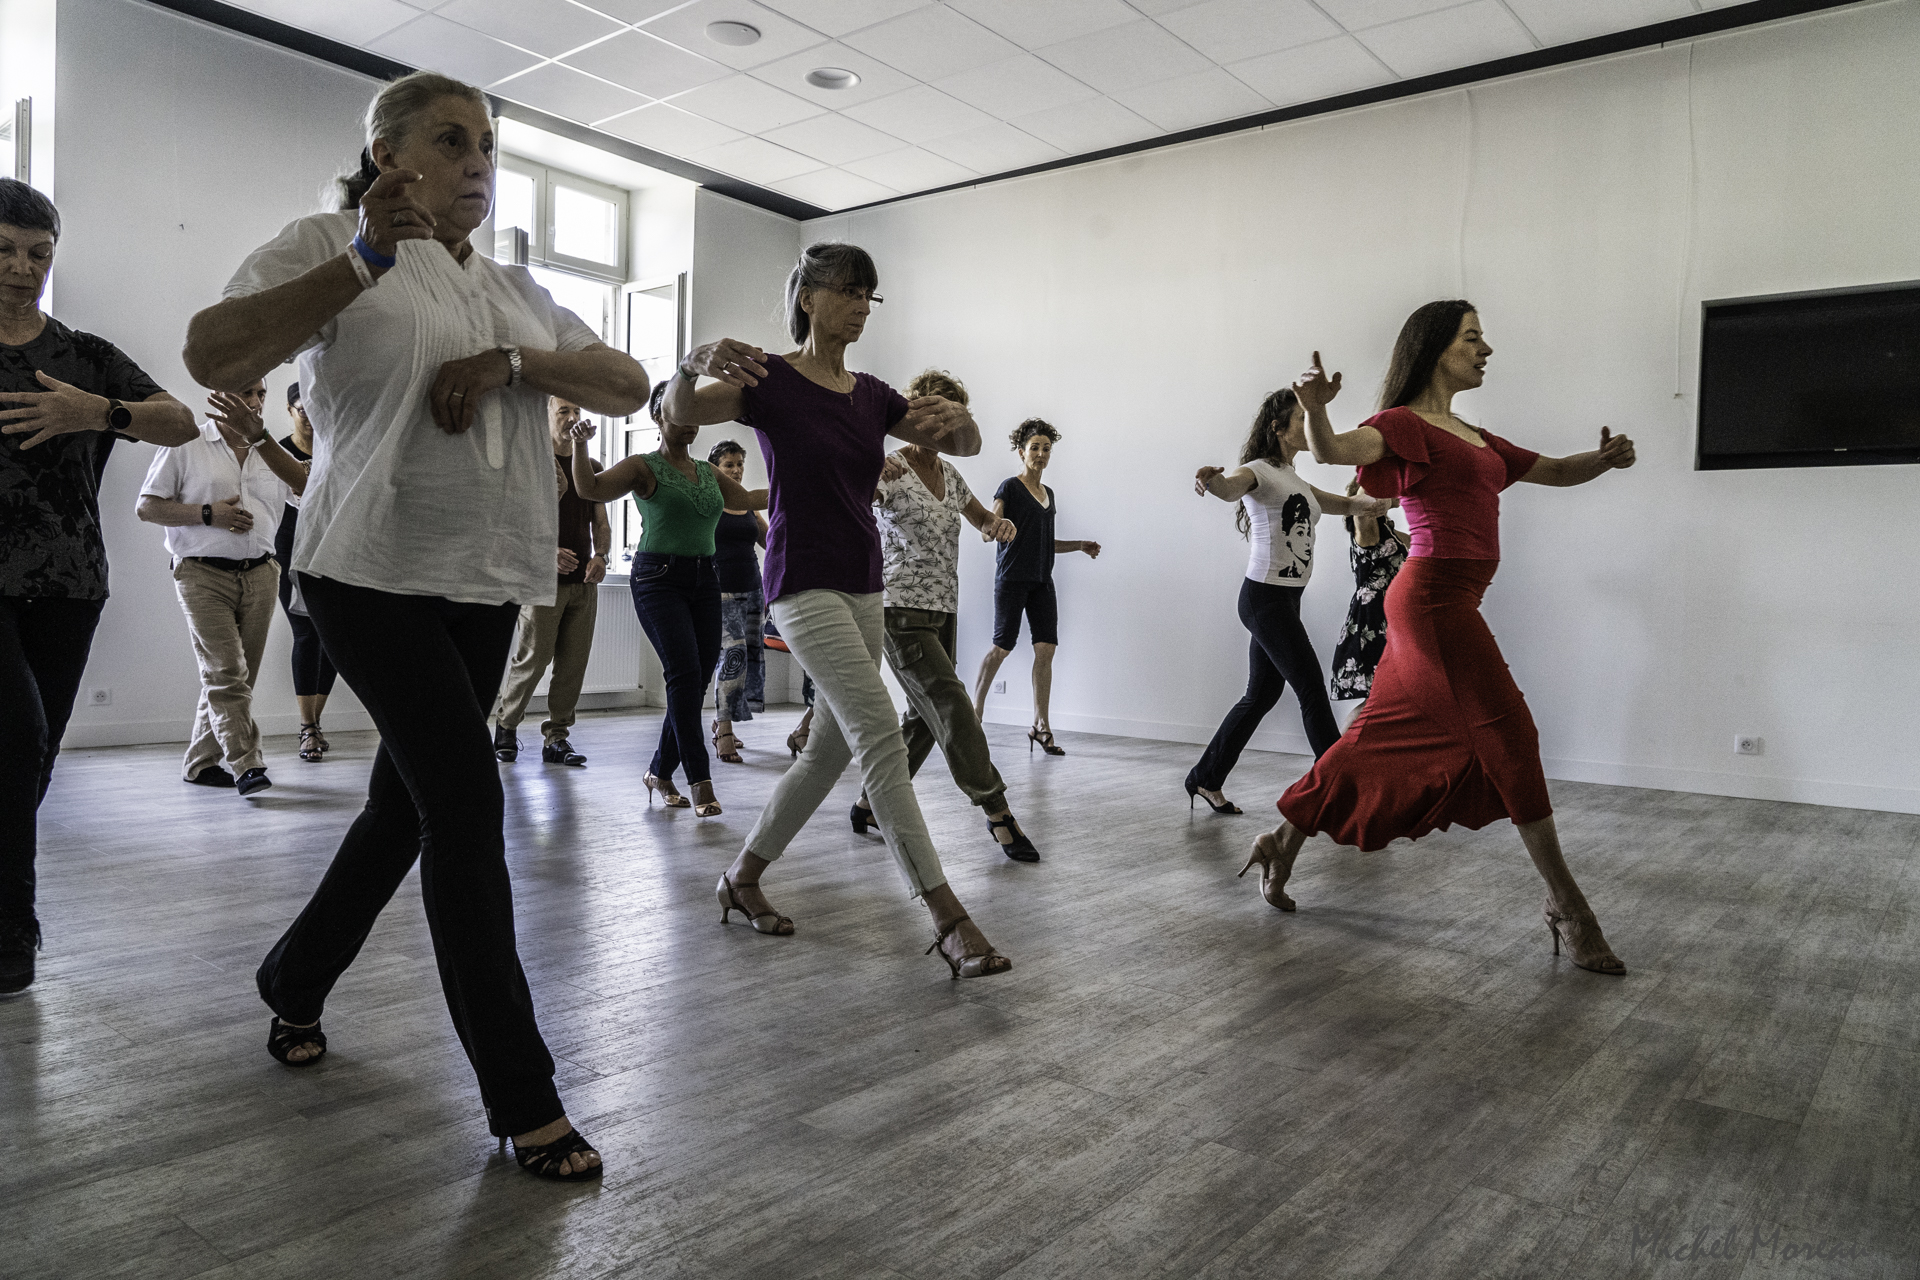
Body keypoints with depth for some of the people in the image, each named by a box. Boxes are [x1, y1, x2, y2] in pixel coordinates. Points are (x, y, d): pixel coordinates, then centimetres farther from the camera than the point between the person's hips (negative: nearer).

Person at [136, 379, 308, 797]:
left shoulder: (268, 452, 15)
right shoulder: (186, 445, 4)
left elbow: (307, 488, -4)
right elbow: (146, 507, 2)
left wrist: (257, 436, -14)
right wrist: (208, 514, -12)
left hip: (259, 575, 4)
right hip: (204, 575, -4)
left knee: (237, 676, 6)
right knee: (226, 672, -13)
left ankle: (200, 762, 18)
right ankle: (246, 764, -15)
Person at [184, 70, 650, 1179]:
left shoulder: (515, 289, 18)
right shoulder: (332, 245, 1)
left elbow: (629, 386, 6)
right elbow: (213, 358, -14)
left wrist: (514, 361, -11)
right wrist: (367, 260, -22)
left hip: (486, 584, 7)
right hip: (376, 573, -6)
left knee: (408, 804, 14)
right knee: (469, 801, -14)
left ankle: (295, 983, 40)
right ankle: (522, 1097, -5)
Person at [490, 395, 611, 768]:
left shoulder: (592, 466, 17)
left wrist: (601, 556, -3)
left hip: (584, 582, 5)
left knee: (573, 664, 2)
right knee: (533, 659, -5)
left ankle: (556, 737, 10)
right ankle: (505, 725, 16)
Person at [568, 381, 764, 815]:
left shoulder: (708, 472, 17)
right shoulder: (644, 467, 0)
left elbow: (748, 500, 30)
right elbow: (590, 488, -13)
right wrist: (580, 445, -27)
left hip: (704, 580, 6)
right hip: (658, 578, -6)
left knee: (696, 681, 2)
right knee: (686, 674, -18)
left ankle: (660, 772, 17)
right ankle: (700, 781, -16)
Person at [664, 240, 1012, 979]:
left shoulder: (871, 395, 12)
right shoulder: (772, 380, -5)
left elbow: (965, 447, 9)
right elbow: (679, 411, -20)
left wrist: (957, 416, -14)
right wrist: (693, 364, -42)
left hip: (863, 585, 8)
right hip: (804, 582, -8)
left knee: (832, 747, 12)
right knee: (881, 740, -16)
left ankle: (741, 878, 28)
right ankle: (950, 921, -15)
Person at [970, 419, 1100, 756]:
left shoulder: (1048, 494, 18)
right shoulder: (1010, 487, -2)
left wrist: (1080, 545, 20)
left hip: (1042, 580, 6)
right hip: (1013, 576, -6)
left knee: (1046, 648, -4)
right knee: (1002, 647, -5)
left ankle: (1040, 725, 0)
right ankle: (974, 711, 13)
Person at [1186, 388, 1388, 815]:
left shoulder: (1293, 480, 19)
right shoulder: (1259, 471, -9)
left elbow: (1339, 503, 28)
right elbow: (1232, 487, -32)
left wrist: (1368, 504, 7)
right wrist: (1211, 479, -55)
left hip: (1284, 601, 9)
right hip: (1265, 597, -9)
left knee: (1261, 695, 11)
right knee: (1312, 691, -6)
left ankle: (1205, 779, 18)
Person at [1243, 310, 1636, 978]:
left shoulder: (1472, 437, 22)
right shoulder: (1405, 425, -6)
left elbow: (1552, 471, 22)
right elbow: (1335, 451, -25)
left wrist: (1604, 458, 1)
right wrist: (1315, 409, -47)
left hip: (1449, 602, 9)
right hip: (1435, 599, -9)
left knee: (1385, 737, 12)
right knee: (1509, 737, -6)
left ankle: (1283, 841, 21)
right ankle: (1567, 907, 3)